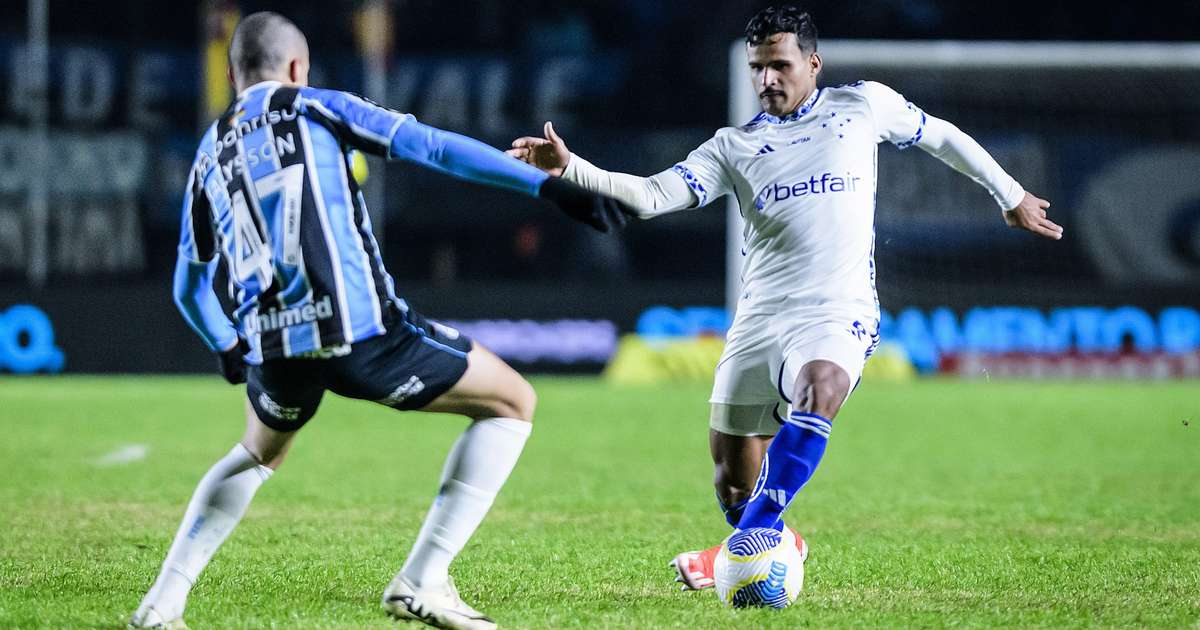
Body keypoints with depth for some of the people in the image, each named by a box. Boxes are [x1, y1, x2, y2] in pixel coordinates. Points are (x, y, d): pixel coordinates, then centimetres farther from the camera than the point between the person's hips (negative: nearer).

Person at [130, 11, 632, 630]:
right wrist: (550, 184, -6)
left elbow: (189, 287, 26)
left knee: (258, 455, 37)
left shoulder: (209, 156, 20)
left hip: (273, 348, 6)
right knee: (512, 402, 10)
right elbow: (434, 147, -4)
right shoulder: (316, 108, 7)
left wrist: (228, 348, 46)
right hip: (359, 329, -5)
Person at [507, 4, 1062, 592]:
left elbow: (942, 136, 23)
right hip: (758, 322, 3)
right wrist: (568, 168, -14)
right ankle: (777, 542, 37)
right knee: (731, 479, 3)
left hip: (838, 316, -3)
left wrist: (1010, 195, 29)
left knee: (822, 384, -37)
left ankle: (748, 543, -39)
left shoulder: (863, 105, 8)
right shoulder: (734, 146, 10)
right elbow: (651, 196, 0)